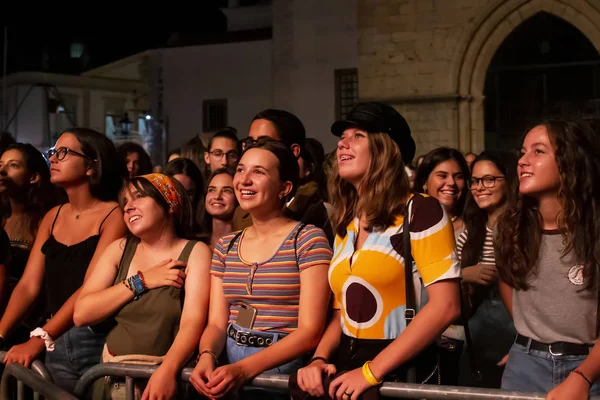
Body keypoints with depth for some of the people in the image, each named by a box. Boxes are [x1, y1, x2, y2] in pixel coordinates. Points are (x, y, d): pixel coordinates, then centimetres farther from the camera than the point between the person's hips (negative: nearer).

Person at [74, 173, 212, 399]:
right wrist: (140, 281, -7)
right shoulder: (119, 249, 9)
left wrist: (167, 371, -29)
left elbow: (192, 322, -14)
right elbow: (81, 315, 0)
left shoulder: (196, 253, -2)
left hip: (165, 372, -3)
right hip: (113, 371, 3)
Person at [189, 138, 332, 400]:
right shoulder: (225, 246, 11)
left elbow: (310, 332, -12)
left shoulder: (308, 240, -6)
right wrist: (207, 356, -14)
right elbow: (217, 323, 7)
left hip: (283, 370, -4)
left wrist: (244, 369, -21)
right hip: (228, 363, 4)